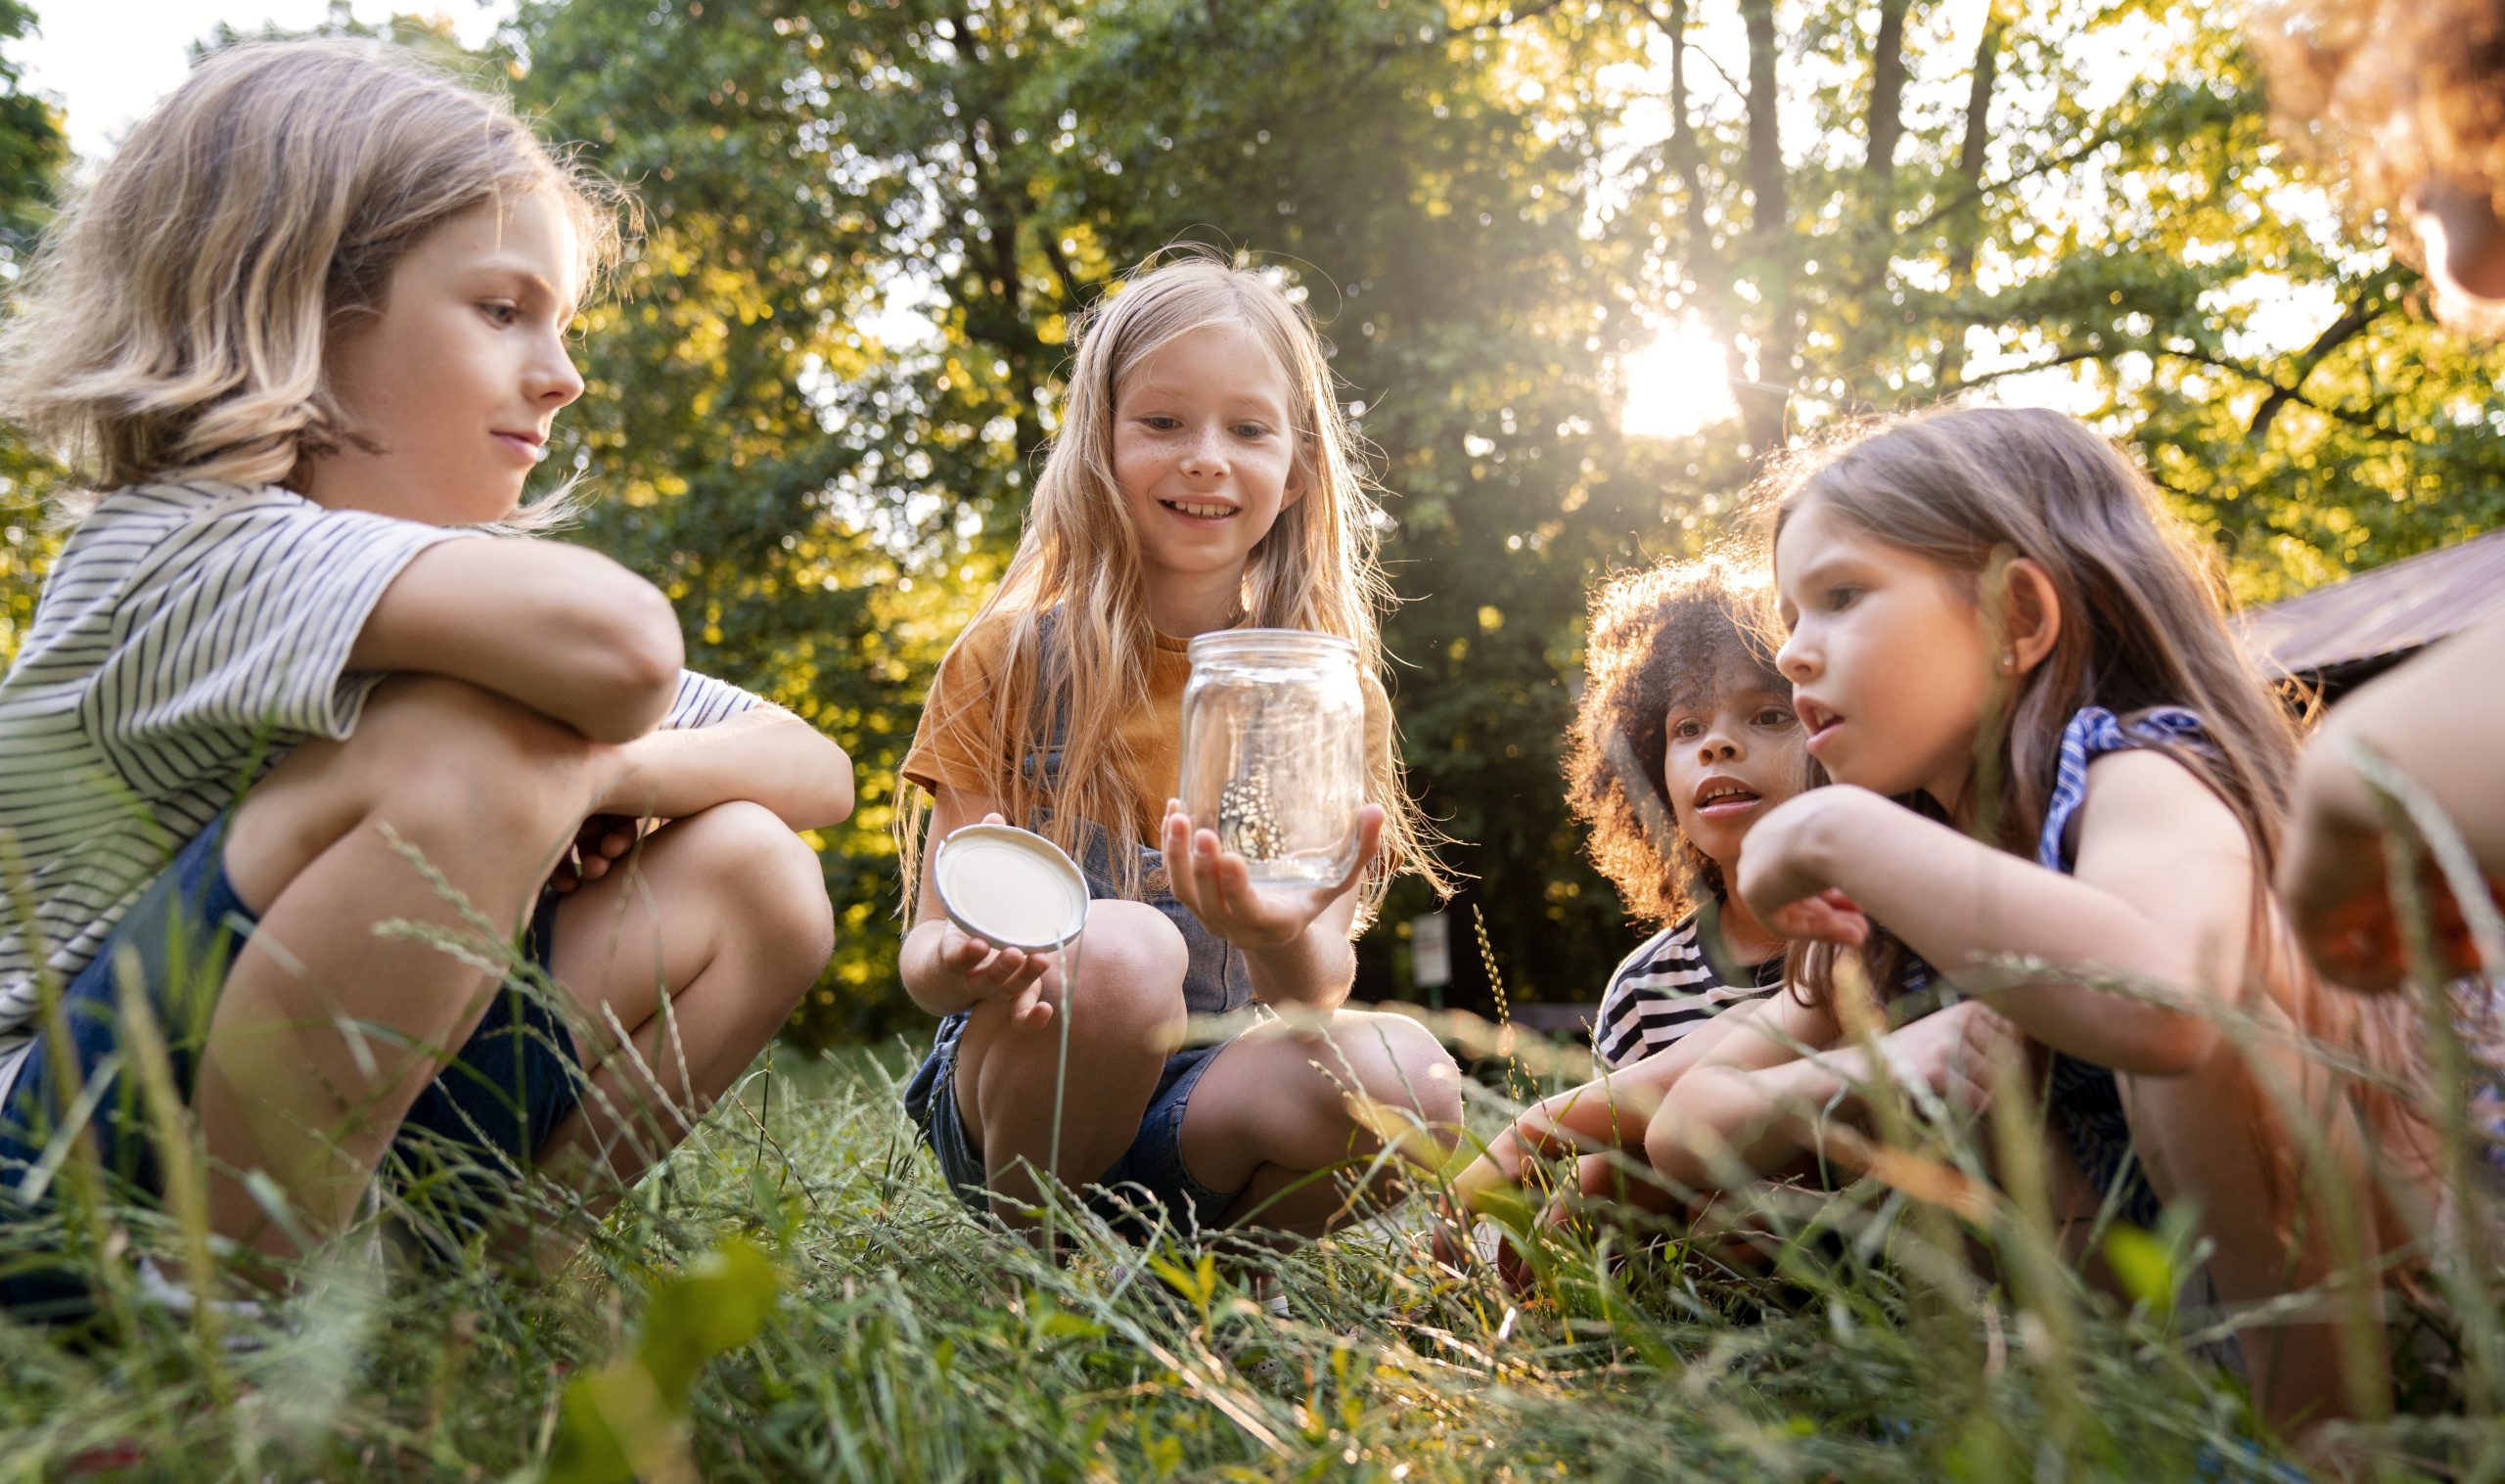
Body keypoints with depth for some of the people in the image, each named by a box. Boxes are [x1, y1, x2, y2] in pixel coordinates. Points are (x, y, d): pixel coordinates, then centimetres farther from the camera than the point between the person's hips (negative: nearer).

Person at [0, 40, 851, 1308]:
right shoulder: (187, 549, -19)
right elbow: (612, 640, -40)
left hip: (337, 1172, 7)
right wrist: (573, 749, -17)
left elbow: (819, 770, 5)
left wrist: (605, 771, -13)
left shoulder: (456, 586, 7)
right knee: (473, 747, -29)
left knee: (743, 880, -6)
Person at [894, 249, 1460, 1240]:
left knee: (1403, 1077, -30)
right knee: (1122, 947, -33)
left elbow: (1319, 988, -6)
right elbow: (928, 945, -4)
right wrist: (964, 964, -29)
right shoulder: (1011, 658, -2)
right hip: (1019, 1086, -1)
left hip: (1211, 1101, 2)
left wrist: (1286, 941, -31)